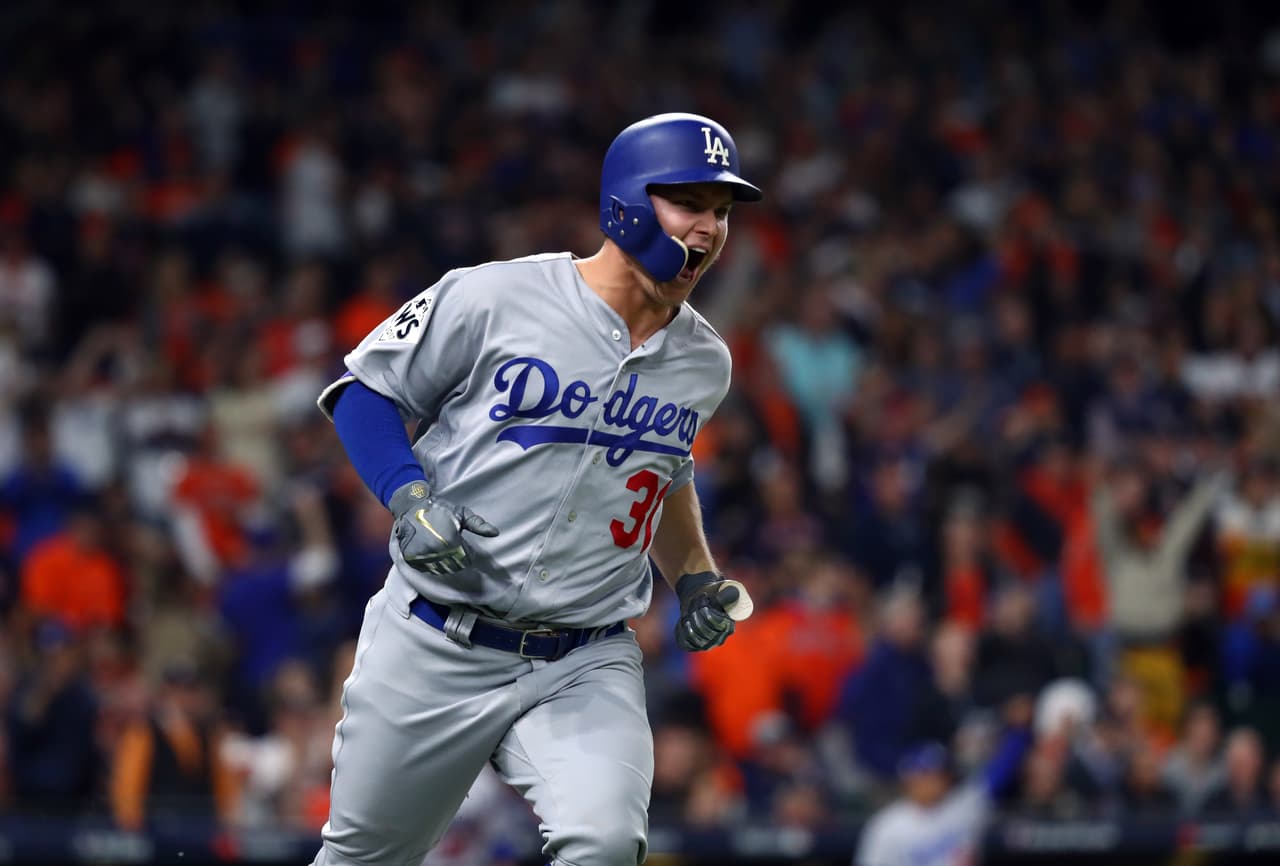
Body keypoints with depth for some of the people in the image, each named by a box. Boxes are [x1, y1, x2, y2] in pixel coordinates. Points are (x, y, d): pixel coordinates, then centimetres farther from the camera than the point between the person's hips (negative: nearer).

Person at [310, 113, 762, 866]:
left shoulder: (705, 363, 7)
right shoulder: (492, 299, -9)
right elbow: (364, 389, 0)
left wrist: (696, 579, 13)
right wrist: (410, 499, -15)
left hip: (588, 665, 2)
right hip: (434, 653, -2)